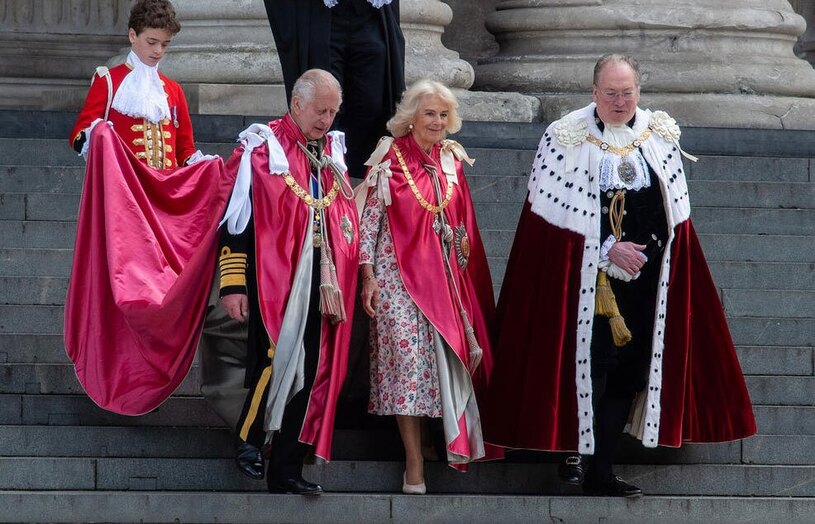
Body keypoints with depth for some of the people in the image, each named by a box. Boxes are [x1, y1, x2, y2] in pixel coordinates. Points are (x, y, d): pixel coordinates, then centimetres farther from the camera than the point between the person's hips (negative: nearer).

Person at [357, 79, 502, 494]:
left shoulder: (451, 161, 10)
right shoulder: (390, 159, -4)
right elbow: (369, 218, -4)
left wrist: (463, 269, 14)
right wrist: (368, 274, -10)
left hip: (444, 275, 5)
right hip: (398, 274, -5)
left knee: (447, 358, 2)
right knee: (407, 359, -10)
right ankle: (414, 464, -11)